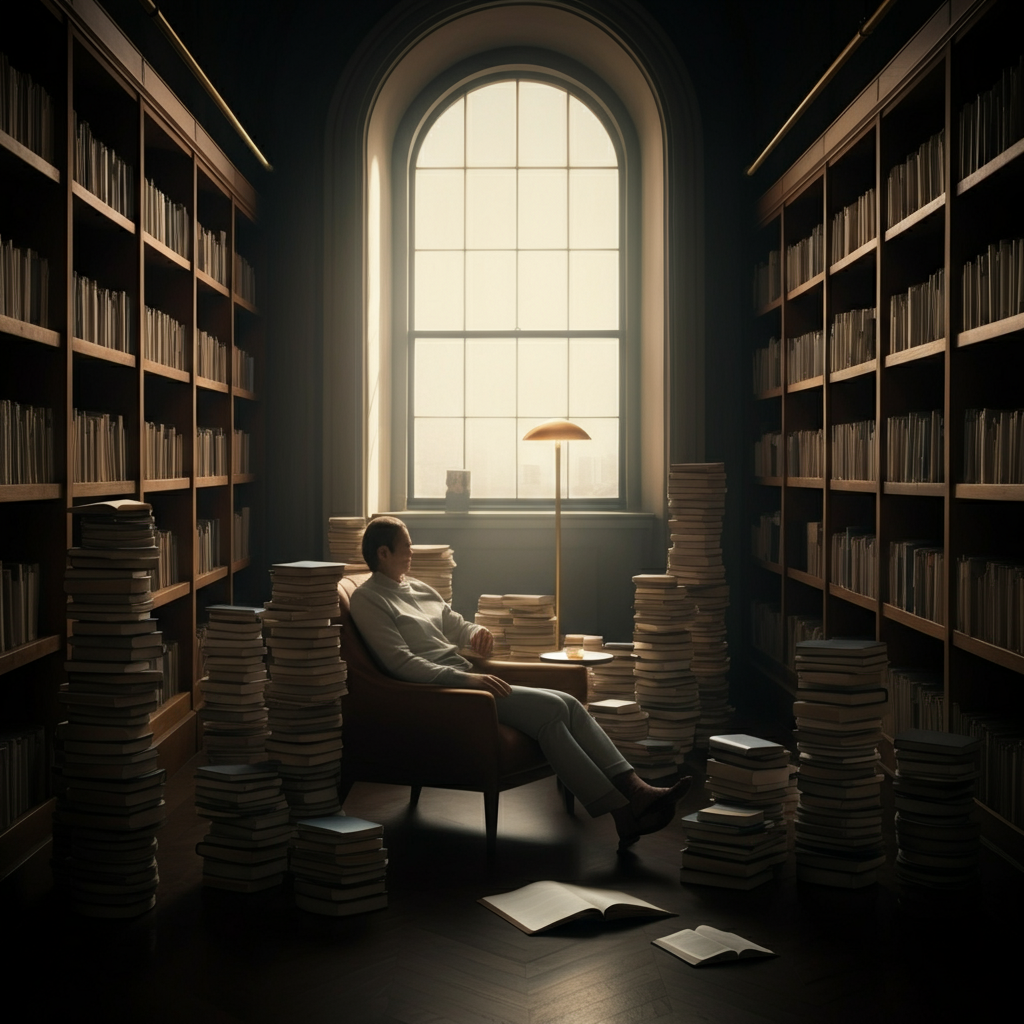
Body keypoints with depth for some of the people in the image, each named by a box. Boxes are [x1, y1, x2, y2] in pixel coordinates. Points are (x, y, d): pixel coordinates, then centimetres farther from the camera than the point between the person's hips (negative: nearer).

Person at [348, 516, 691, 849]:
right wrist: (466, 678, -22)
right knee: (550, 708, -24)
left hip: (467, 680, 8)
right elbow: (401, 663, -14)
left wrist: (478, 632, 5)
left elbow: (457, 626, 31)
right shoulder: (367, 599, -2)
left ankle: (634, 788, -23)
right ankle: (623, 814, -27)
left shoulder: (420, 589, 23)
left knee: (568, 704, -13)